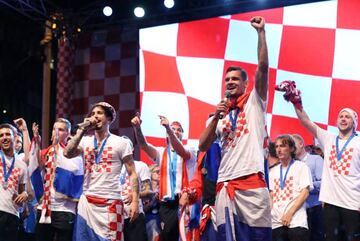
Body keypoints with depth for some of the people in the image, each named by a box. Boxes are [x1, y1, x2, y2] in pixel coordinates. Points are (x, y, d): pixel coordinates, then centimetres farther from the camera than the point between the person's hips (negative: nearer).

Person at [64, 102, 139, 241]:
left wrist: (135, 201, -11)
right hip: (86, 202, 4)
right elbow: (67, 154, -6)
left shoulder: (121, 142, 3)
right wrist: (82, 130, -3)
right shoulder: (85, 141, 12)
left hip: (110, 202, -3)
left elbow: (132, 173, 0)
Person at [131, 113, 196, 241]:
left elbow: (180, 151, -18)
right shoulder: (161, 153, 14)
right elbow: (143, 145, -2)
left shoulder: (189, 151, 6)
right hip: (167, 205, 3)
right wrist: (137, 128, -24)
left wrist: (168, 127, -33)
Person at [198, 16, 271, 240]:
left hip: (251, 182, -4)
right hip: (225, 186, 4)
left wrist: (261, 32, -6)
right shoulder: (221, 115, 21)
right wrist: (216, 117, 1)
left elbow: (263, 67, -3)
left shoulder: (254, 102, 10)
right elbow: (203, 147, 11)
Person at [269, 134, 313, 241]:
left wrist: (289, 213, -12)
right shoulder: (273, 171, 18)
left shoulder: (301, 167, 5)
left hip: (296, 222, -4)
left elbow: (305, 193, -4)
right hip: (276, 222, 4)